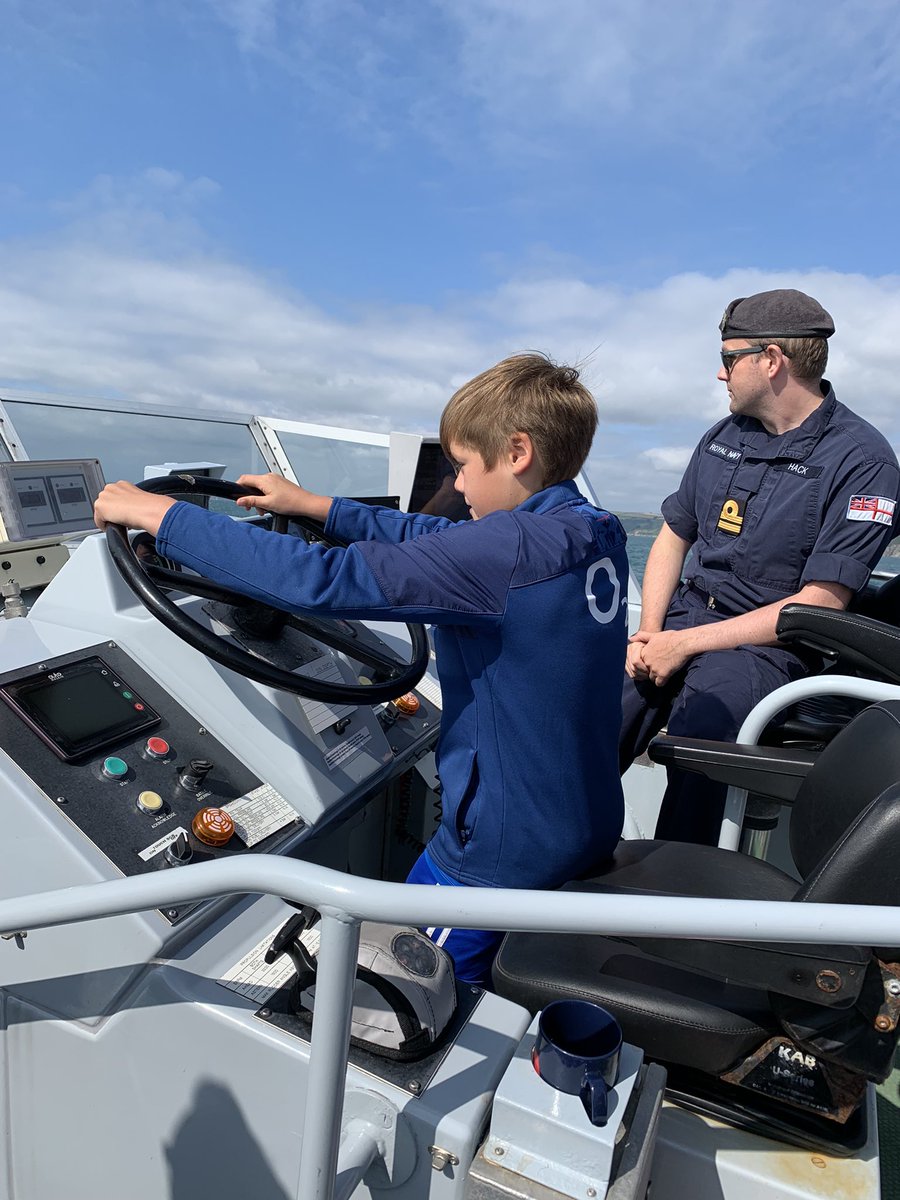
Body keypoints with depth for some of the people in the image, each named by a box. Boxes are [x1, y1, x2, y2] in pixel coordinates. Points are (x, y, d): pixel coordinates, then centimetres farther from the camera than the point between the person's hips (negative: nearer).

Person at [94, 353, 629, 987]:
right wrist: (317, 506, 12)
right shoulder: (596, 533, 1)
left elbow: (320, 579, -31)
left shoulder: (509, 548, -28)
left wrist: (160, 514, -20)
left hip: (503, 852, -8)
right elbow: (443, 540, 9)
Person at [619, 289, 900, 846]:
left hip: (771, 647, -5)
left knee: (699, 715, -35)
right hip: (682, 621, 5)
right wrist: (649, 633, 0)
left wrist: (685, 644, -15)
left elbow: (819, 604, -12)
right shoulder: (724, 437, 15)